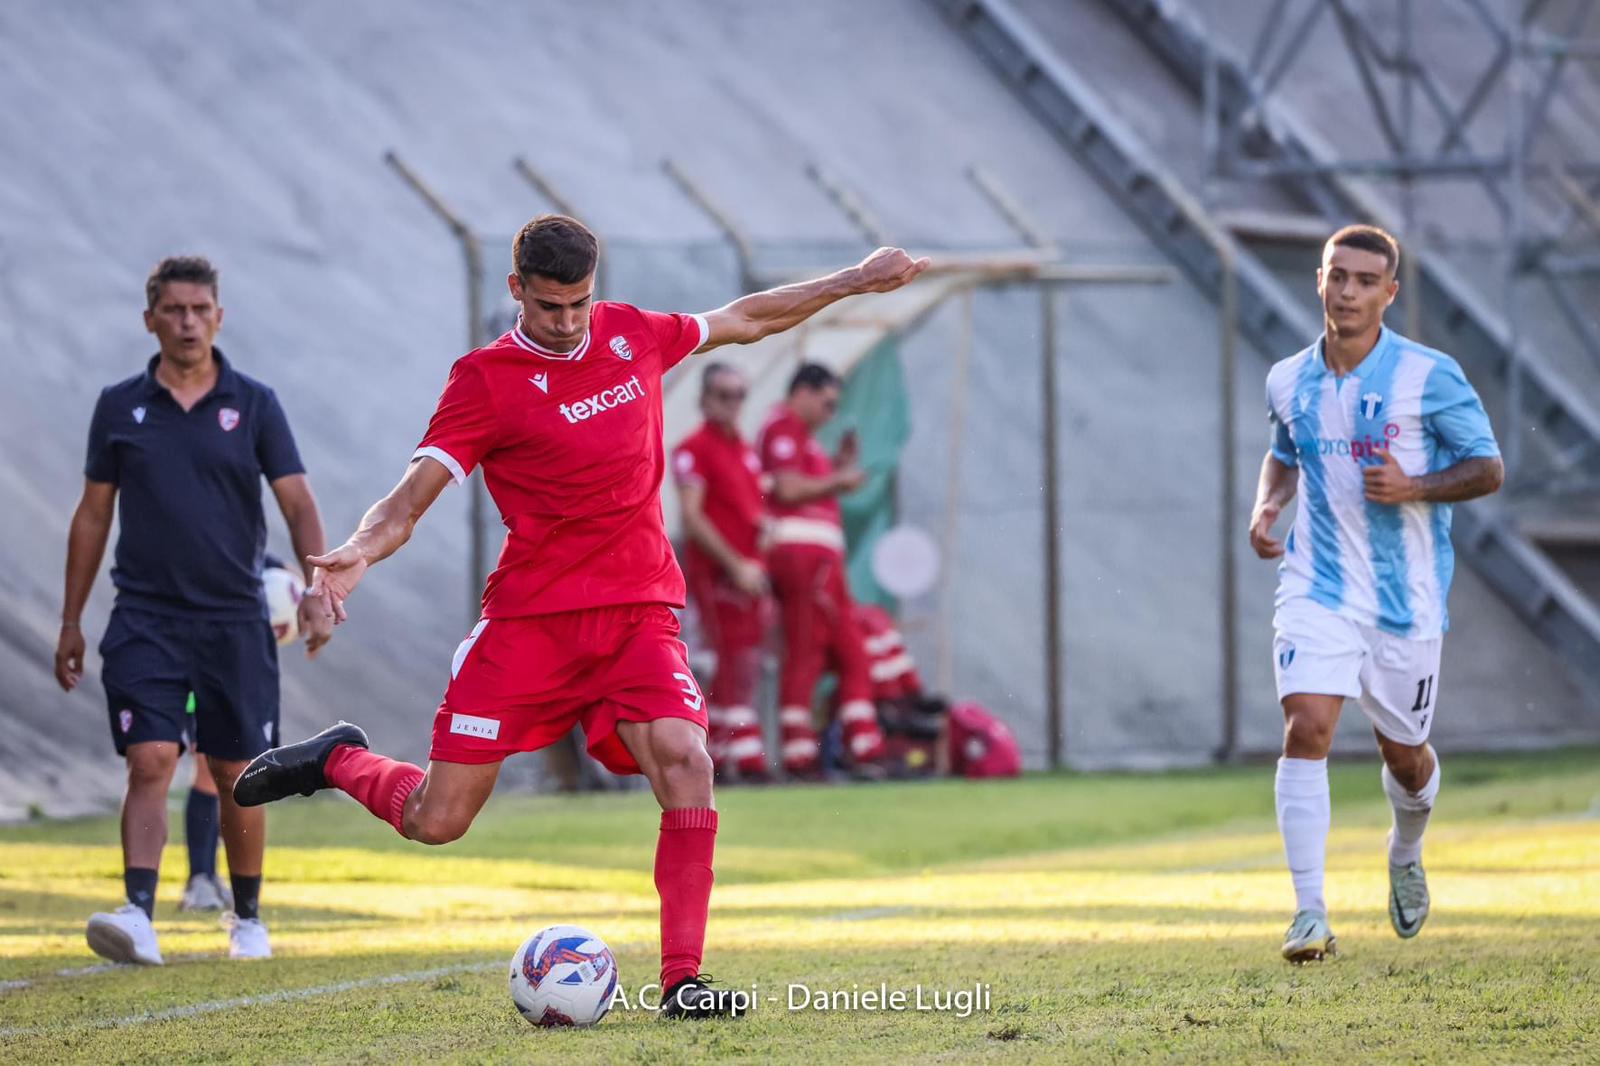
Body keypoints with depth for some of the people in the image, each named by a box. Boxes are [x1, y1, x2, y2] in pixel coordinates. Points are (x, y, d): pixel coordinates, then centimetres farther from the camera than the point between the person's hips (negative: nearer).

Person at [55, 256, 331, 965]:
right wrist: (71, 620, 11)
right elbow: (93, 514, 12)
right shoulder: (119, 407, 6)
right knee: (150, 761, -15)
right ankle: (138, 916, -25)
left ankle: (248, 917, 23)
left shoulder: (254, 404, 2)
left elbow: (298, 506, 0)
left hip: (235, 620, 0)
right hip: (144, 619, 0)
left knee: (238, 773, 6)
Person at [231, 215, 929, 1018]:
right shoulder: (486, 379, -8)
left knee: (686, 764, -22)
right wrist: (357, 554, -33)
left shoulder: (631, 335, 8)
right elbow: (409, 500, -13)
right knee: (435, 822, -3)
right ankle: (340, 759, 31)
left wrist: (851, 283, 29)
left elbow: (741, 321, 26)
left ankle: (682, 981, -16)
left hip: (638, 612, 3)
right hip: (530, 616, -3)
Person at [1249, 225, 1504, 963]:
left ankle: (1405, 857, 46)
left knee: (1404, 755, 11)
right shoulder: (1288, 383, 3)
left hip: (1406, 596, -1)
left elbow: (1488, 469, -4)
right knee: (1306, 728, -19)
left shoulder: (1429, 377, -8)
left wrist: (1414, 488, -21)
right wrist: (1267, 507, 3)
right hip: (1318, 589, 1)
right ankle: (1309, 913, -20)